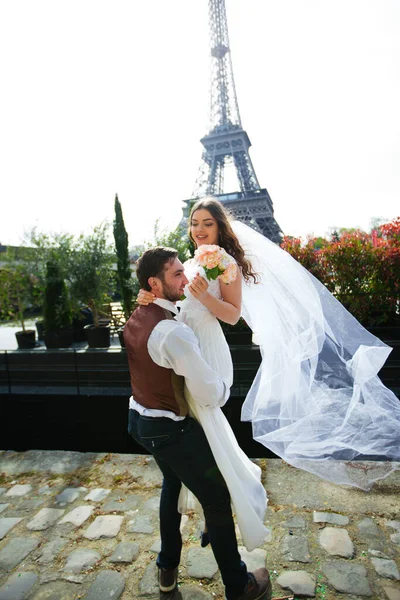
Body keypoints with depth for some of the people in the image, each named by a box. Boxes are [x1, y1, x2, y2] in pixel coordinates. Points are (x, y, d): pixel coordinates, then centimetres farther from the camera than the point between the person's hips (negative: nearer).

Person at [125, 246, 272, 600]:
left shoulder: (135, 319, -3)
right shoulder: (173, 332, -31)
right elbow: (210, 395, -27)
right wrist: (225, 388, -4)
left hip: (140, 420, 9)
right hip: (171, 431, -9)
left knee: (172, 484, 31)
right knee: (217, 499, 12)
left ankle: (168, 568, 52)